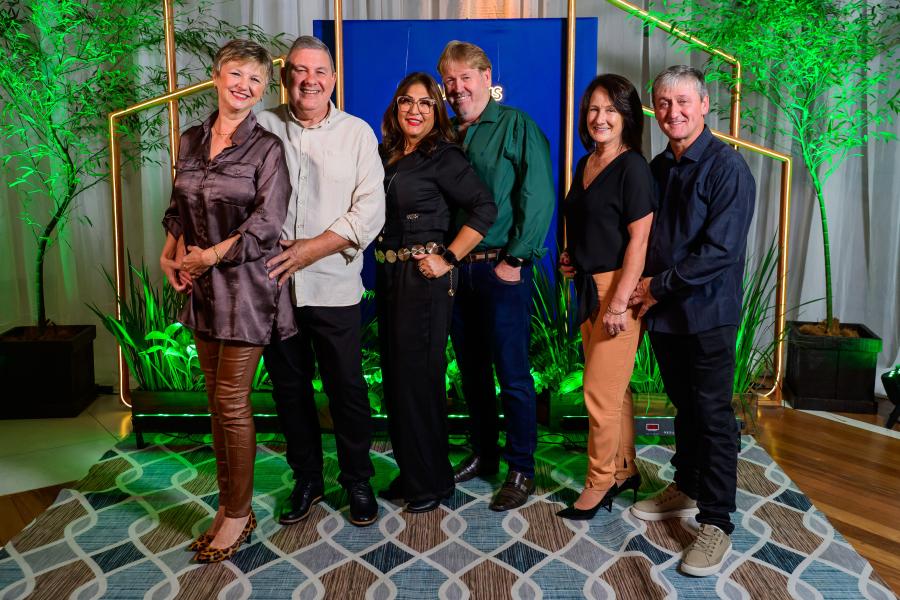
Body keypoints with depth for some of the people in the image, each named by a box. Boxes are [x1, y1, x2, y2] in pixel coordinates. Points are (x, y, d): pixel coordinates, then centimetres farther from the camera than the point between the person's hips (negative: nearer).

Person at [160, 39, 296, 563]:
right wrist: (172, 254, 2)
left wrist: (211, 256, -11)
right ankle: (229, 505, 26)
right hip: (202, 285, 6)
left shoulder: (267, 147, -7)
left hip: (246, 283, -6)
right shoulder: (192, 141, 11)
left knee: (231, 402, -2)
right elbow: (179, 207, 17)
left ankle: (239, 515, 15)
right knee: (218, 400, 12)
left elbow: (268, 222, -14)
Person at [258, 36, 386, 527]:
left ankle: (358, 481, 28)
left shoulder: (357, 134, 1)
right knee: (289, 388, 13)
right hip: (273, 285, 2)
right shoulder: (261, 128, 3)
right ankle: (307, 480, 33)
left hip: (333, 287, -1)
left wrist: (313, 248, -15)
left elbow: (370, 210, -6)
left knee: (346, 388, 7)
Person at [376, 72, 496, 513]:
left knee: (419, 377, -1)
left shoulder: (443, 157, -9)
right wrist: (384, 264, 5)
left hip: (423, 276, -7)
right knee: (394, 374, 13)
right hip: (389, 275, 8)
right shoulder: (388, 156, 12)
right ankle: (409, 470, 30)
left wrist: (448, 258, -18)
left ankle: (433, 481, 17)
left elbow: (484, 208, -16)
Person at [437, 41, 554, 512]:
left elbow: (538, 199, -12)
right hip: (455, 268, 6)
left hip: (501, 270, -6)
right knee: (472, 371, 14)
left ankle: (521, 470, 14)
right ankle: (483, 455, 30)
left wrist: (515, 260, -15)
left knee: (512, 375, 0)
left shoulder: (516, 127, -4)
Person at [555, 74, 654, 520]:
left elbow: (638, 240, -17)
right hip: (588, 286, 8)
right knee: (613, 388, 16)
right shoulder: (584, 165, 13)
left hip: (618, 288, -8)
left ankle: (600, 482, 14)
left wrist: (619, 301, -21)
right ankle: (624, 470, 30)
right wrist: (571, 257, 6)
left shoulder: (633, 168, -12)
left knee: (600, 392, -3)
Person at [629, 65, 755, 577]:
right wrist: (647, 289, 2)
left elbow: (721, 249, -19)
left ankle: (717, 523, 9)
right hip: (665, 310, 6)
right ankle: (687, 489, 33)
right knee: (684, 405, 17)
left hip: (708, 310, -6)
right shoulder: (659, 167, 10)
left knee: (713, 414, 0)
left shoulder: (727, 166, -12)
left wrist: (659, 286, -14)